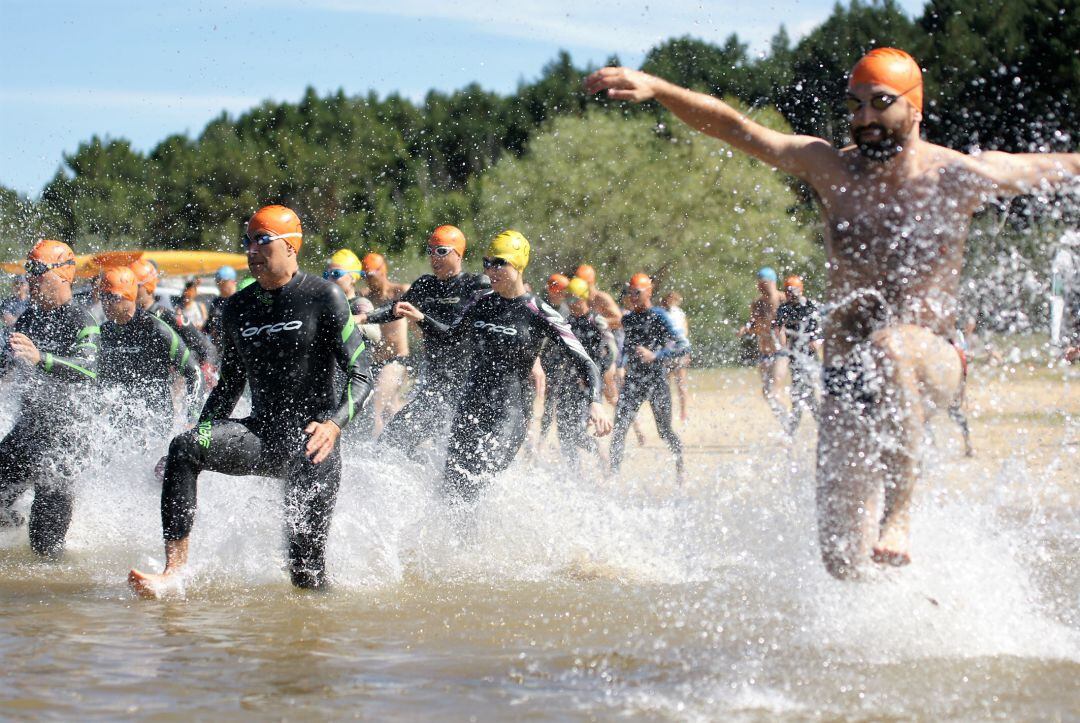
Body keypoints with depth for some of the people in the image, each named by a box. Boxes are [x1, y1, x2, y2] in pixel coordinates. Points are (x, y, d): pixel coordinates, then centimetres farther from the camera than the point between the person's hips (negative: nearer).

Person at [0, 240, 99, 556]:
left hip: (65, 427, -7)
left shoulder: (80, 321, -14)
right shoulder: (29, 317, 9)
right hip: (30, 423, 7)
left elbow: (87, 370, -32)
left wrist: (41, 358, -45)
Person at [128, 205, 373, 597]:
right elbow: (230, 385, 21)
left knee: (306, 570, -12)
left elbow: (361, 374, -9)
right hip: (260, 434, 5)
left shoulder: (323, 297, -5)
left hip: (311, 442, -5)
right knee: (184, 448, -23)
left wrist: (334, 424, -27)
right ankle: (174, 568, -27)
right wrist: (200, 435, 8)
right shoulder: (238, 308, 11)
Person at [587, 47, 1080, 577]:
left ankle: (899, 510, -32)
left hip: (931, 365, -2)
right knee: (843, 562, -6)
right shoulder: (831, 169, 0)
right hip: (847, 381, 3)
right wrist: (655, 88, -14)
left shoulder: (960, 178, -4)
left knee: (893, 346, -41)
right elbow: (731, 126, -3)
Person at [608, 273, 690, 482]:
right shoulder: (627, 319, 9)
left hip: (657, 380, -4)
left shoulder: (659, 317, -9)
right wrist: (621, 363, 14)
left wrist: (655, 355, -22)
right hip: (633, 381, 4)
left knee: (664, 431, 9)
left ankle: (680, 464, 35)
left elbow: (684, 347, -15)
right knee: (619, 428, -11)